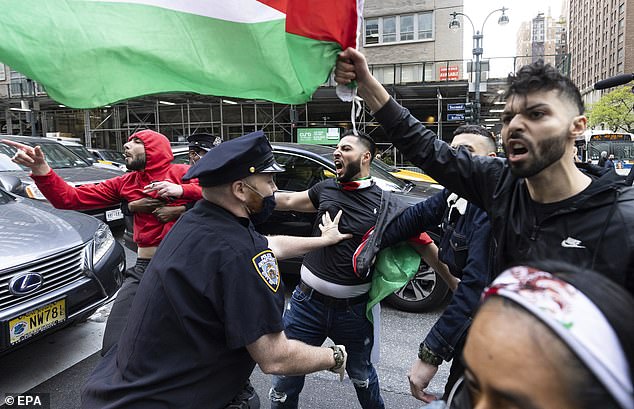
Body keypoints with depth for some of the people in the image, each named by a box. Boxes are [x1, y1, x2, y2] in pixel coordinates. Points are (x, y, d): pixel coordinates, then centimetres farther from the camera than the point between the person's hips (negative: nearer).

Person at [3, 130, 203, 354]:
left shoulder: (181, 173, 0)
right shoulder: (125, 183, 14)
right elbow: (70, 198, 9)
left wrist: (182, 190, -18)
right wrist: (41, 169, -5)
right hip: (145, 268, 4)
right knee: (114, 347, -3)